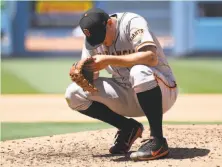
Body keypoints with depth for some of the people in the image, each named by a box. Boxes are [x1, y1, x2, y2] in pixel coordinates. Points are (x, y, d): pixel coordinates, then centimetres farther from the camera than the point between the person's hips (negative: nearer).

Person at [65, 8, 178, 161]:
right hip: (126, 97, 7)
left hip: (161, 92, -6)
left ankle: (158, 141, -29)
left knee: (140, 72, -40)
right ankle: (128, 128, 5)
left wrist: (109, 60, -40)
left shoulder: (132, 22, -20)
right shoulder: (93, 35, -2)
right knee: (74, 94, -8)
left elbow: (151, 58, -36)